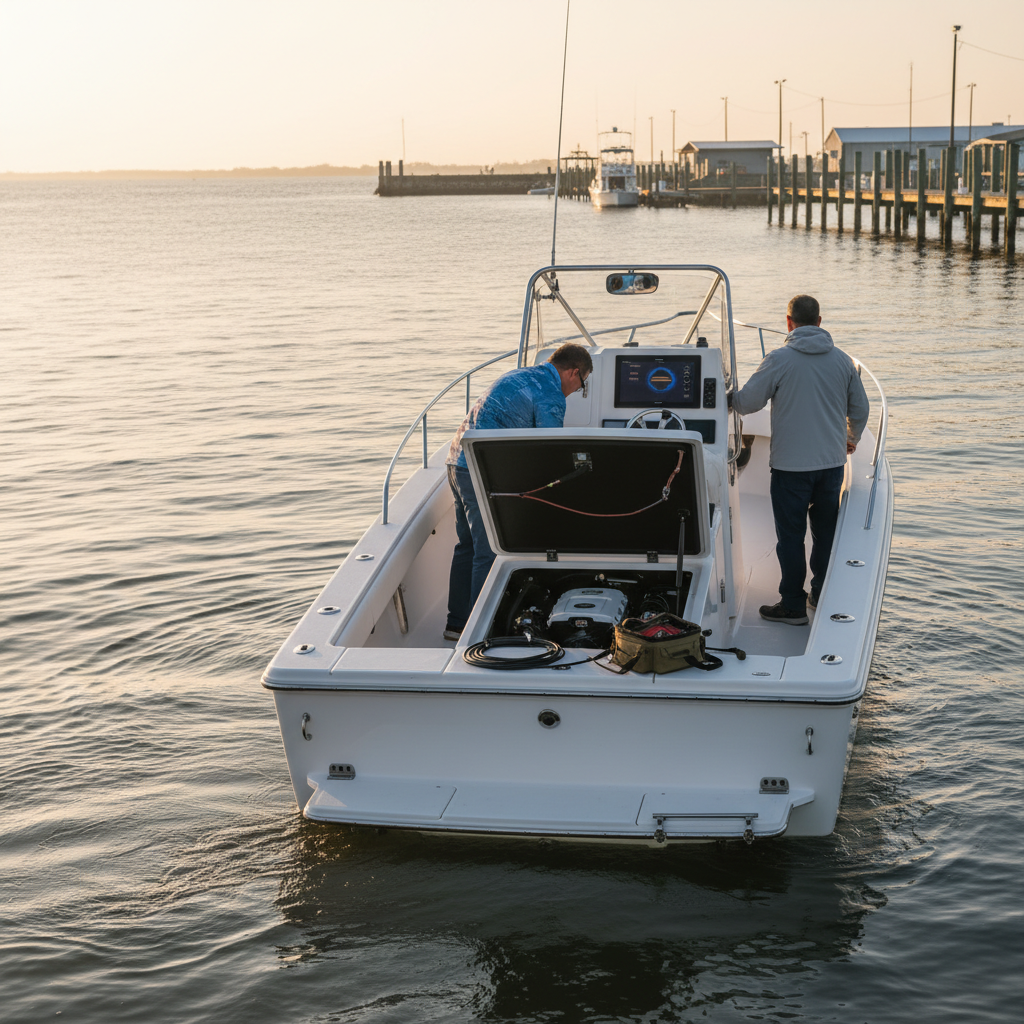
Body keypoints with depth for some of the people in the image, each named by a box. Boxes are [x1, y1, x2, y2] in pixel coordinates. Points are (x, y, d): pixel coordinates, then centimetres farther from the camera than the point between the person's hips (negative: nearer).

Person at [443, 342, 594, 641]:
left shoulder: (518, 375, 21)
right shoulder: (551, 398, -8)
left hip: (458, 461, 10)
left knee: (468, 546, 18)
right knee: (490, 552, -5)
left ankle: (457, 623, 26)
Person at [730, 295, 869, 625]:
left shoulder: (779, 359, -11)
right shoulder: (842, 360, 3)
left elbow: (747, 402, -9)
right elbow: (860, 409, 12)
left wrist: (729, 396, 14)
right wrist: (851, 438, 32)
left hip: (791, 464, -4)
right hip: (832, 462, 4)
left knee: (791, 536, 3)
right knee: (826, 532, 16)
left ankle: (793, 605, 8)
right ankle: (822, 596, 25)